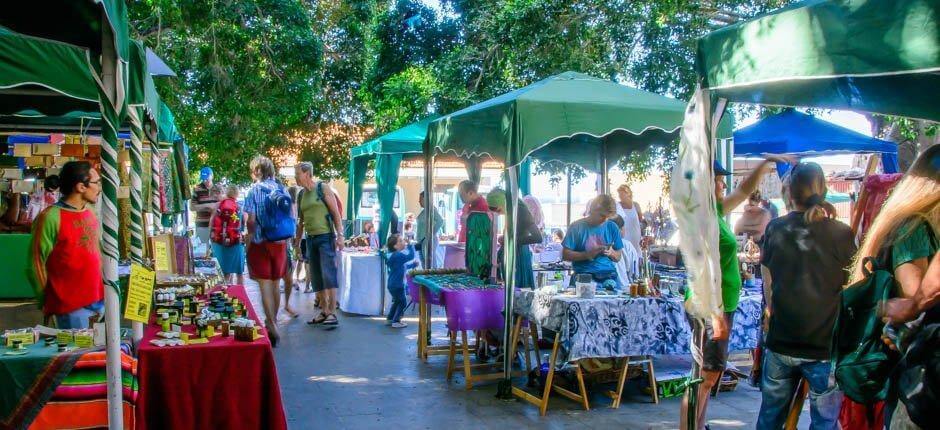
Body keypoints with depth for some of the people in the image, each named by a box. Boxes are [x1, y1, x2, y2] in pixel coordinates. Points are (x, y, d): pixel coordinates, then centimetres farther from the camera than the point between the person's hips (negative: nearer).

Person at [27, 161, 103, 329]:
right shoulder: (51, 217, -14)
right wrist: (47, 302, -4)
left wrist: (102, 292, 14)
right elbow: (37, 265, -11)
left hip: (98, 301, 7)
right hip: (70, 306, -7)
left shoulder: (91, 214, 10)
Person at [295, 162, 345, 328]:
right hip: (310, 239, 6)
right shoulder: (301, 194, 11)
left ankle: (332, 313, -10)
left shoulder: (323, 189, -5)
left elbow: (336, 213, -7)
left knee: (328, 274, -11)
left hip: (326, 237, -6)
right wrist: (297, 241, 17)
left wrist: (340, 235, -14)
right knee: (316, 277, 7)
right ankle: (324, 312, 15)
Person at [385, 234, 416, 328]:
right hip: (396, 284, -10)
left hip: (394, 284, 10)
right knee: (403, 302, 0)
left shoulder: (397, 255, 11)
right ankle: (396, 322, 6)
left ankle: (389, 319, 31)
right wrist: (411, 245, -23)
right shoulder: (397, 255, -22)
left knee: (397, 301, 23)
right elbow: (411, 256, -33)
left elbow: (403, 266, 22)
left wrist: (413, 264, 12)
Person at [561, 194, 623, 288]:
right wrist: (587, 255, -13)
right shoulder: (577, 227, 3)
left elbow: (618, 258, 17)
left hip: (608, 275, 3)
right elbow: (565, 255, -1)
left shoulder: (612, 227, 13)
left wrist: (611, 253, -6)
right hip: (584, 275, -2)